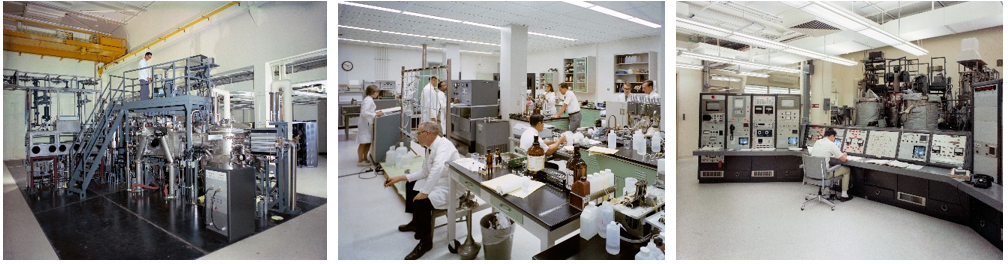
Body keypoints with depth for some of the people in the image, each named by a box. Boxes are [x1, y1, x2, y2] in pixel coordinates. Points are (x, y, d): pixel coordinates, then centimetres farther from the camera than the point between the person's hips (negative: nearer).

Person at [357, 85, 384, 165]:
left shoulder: (369, 99, 14)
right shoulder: (368, 100, -17)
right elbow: (364, 112, -26)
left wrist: (376, 112, 7)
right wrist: (375, 114, -24)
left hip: (368, 124, 10)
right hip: (365, 124, -10)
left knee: (368, 142, 14)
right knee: (363, 143, -2)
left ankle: (365, 158, 23)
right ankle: (360, 161, 6)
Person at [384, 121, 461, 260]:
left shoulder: (443, 145, -24)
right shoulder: (431, 147, 6)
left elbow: (437, 169, -42)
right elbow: (425, 172, 13)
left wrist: (425, 192, -39)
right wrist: (400, 178, 11)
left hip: (449, 188, -11)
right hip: (438, 182, 11)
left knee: (421, 202, -28)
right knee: (411, 185, 20)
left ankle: (426, 242, -7)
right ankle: (416, 222, 38)